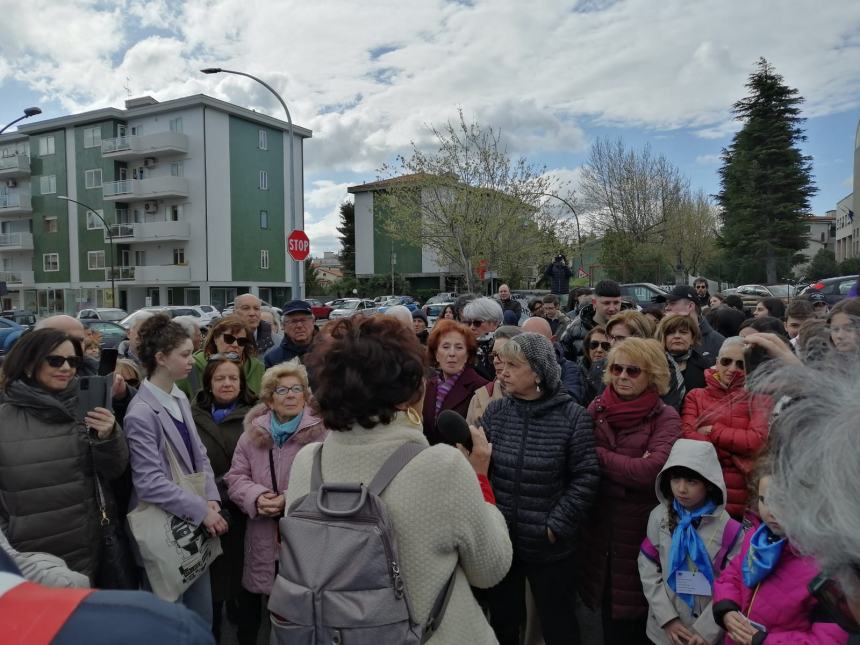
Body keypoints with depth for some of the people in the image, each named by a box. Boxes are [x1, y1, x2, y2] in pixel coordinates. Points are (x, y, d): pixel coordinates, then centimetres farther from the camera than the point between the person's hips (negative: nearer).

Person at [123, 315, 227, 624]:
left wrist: (211, 499, -6)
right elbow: (149, 483, -23)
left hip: (192, 527, 7)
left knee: (202, 616, 20)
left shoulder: (180, 398, 4)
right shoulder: (141, 413, -20)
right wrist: (201, 510, -20)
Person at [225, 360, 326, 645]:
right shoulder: (253, 431, 6)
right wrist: (257, 497, -13)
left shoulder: (322, 431, -9)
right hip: (263, 536, 3)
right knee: (250, 601, 15)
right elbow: (236, 476, 6)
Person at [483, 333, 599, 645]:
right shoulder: (494, 412, -2)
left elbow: (586, 477, -10)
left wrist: (557, 526, -12)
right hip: (500, 539, 3)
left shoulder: (572, 416, -11)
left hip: (549, 545, -2)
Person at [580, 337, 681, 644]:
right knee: (609, 614, 18)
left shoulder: (665, 418, -9)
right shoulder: (596, 408, 1)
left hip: (640, 528, -3)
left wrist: (597, 455, -16)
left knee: (633, 616, 11)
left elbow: (651, 470, -24)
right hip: (600, 525, 3)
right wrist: (629, 467, -17)